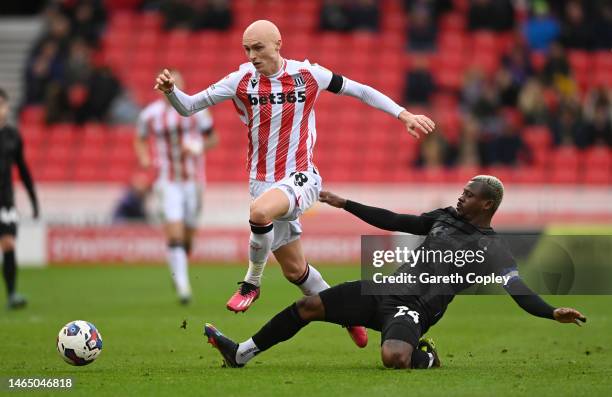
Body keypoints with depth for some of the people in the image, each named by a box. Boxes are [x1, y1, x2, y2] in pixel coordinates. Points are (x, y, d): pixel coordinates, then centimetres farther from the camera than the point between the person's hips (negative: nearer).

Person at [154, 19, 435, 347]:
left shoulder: (308, 74, -5)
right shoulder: (242, 80, -2)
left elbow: (360, 91, 7)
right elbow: (188, 107, 0)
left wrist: (403, 114, 3)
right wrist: (170, 91, -21)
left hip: (300, 178, -4)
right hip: (262, 182, 4)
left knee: (260, 210, -36)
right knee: (294, 270, 9)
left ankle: (252, 282, -13)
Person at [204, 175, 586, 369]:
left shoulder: (491, 249, -7)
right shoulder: (446, 217, 13)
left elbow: (517, 290, -19)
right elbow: (395, 221, 21)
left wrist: (552, 312, -37)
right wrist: (345, 204, 22)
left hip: (414, 308, -7)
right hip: (385, 289, 7)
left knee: (394, 357, -38)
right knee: (308, 306, 1)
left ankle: (426, 358, 0)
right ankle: (240, 353, 13)